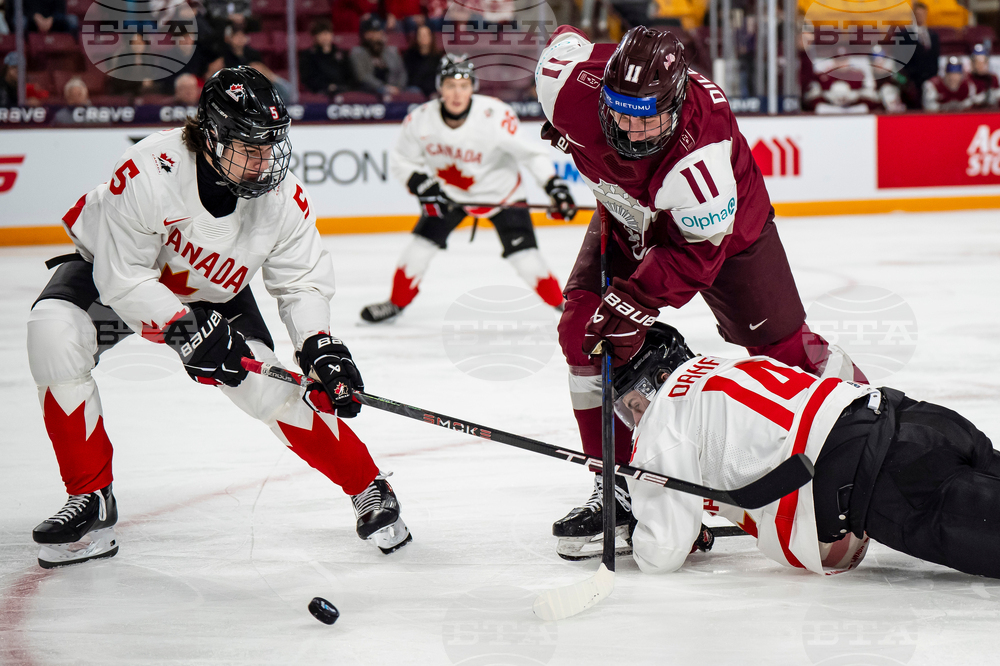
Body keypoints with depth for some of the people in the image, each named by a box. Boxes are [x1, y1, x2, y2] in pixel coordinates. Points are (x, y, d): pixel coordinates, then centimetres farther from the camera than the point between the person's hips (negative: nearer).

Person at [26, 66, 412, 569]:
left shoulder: (285, 199, -25)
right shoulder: (148, 173, -38)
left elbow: (301, 282, -11)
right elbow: (123, 278, -32)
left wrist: (320, 348, -27)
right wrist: (186, 332, -38)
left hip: (212, 295, 2)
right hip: (113, 268, -2)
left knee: (269, 387, -14)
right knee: (53, 334, -29)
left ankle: (368, 488, 7)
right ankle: (91, 500, -17)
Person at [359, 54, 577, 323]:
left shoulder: (495, 115, -32)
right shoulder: (420, 119, -21)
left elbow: (531, 153, -26)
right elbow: (401, 161, -6)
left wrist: (555, 186, -35)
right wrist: (422, 186, -22)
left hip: (498, 191, -3)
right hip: (448, 191, 3)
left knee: (524, 256, -12)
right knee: (422, 244, -6)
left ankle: (561, 303, 6)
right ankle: (397, 302, 16)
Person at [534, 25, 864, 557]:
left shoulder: (701, 155, -44)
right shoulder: (573, 86, -33)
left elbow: (697, 254, -32)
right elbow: (564, 41, -7)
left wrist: (634, 301, -35)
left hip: (720, 225, -4)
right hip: (628, 219, 4)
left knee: (781, 342, -3)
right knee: (584, 333, -12)